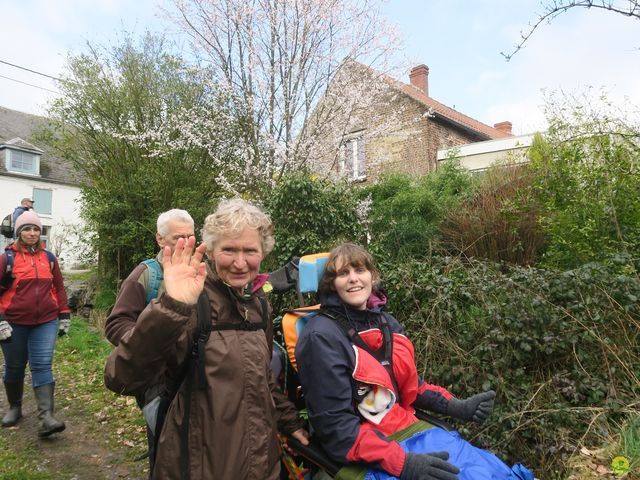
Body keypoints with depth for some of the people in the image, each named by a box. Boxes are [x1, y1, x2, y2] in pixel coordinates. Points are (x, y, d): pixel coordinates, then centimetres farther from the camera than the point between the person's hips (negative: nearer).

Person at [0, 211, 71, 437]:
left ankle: (46, 417, -9)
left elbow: (58, 287, 11)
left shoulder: (48, 257, 6)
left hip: (46, 322, 1)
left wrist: (64, 316, 9)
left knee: (42, 366, -6)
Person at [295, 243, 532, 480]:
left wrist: (458, 407, 0)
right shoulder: (322, 337, -16)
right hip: (367, 457, -6)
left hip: (410, 429, 7)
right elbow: (336, 427, -17)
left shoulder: (387, 322, 6)